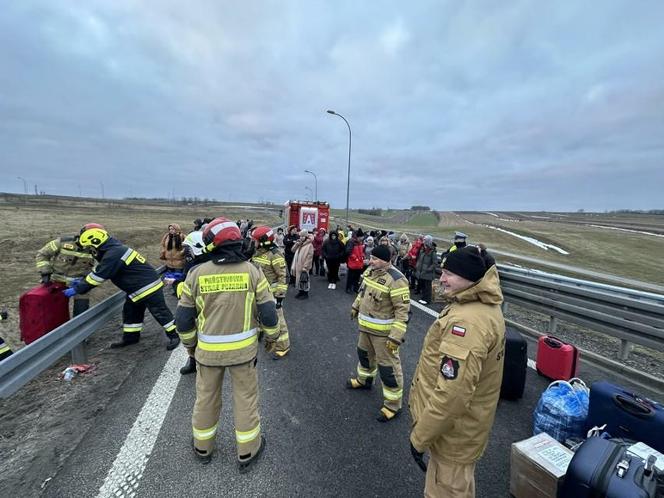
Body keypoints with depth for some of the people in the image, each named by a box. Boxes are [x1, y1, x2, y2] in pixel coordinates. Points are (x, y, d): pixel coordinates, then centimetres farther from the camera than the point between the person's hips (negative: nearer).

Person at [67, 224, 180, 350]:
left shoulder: (113, 255, -23)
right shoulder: (114, 248, 10)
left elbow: (97, 276, -19)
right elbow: (97, 271, 21)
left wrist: (77, 289, -9)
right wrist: (81, 282, 15)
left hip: (148, 286, -10)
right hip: (138, 288, 11)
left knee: (160, 312, -2)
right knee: (130, 311, 18)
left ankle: (175, 335, 8)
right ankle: (131, 337, 31)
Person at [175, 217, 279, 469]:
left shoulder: (197, 273, -9)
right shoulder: (252, 271, -12)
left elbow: (184, 318, -2)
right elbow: (268, 311, -10)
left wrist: (189, 344, 16)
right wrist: (271, 336, 8)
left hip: (208, 349, 2)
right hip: (243, 348, -1)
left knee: (206, 397, 23)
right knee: (245, 397, 16)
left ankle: (203, 448, 45)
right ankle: (247, 451, 34)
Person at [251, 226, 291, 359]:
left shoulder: (275, 255, -21)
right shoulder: (257, 253, 7)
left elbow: (283, 277, -21)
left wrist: (280, 295, -21)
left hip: (272, 294, -9)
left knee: (276, 320, 1)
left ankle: (283, 346, 14)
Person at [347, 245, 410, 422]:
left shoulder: (395, 280, -28)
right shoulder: (370, 271, -1)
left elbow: (402, 310, -26)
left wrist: (396, 336, -27)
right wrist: (355, 307, 27)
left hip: (383, 331, -8)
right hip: (366, 326, 9)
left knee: (388, 367, 4)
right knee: (364, 353, 28)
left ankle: (393, 405, 22)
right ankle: (364, 380, 55)